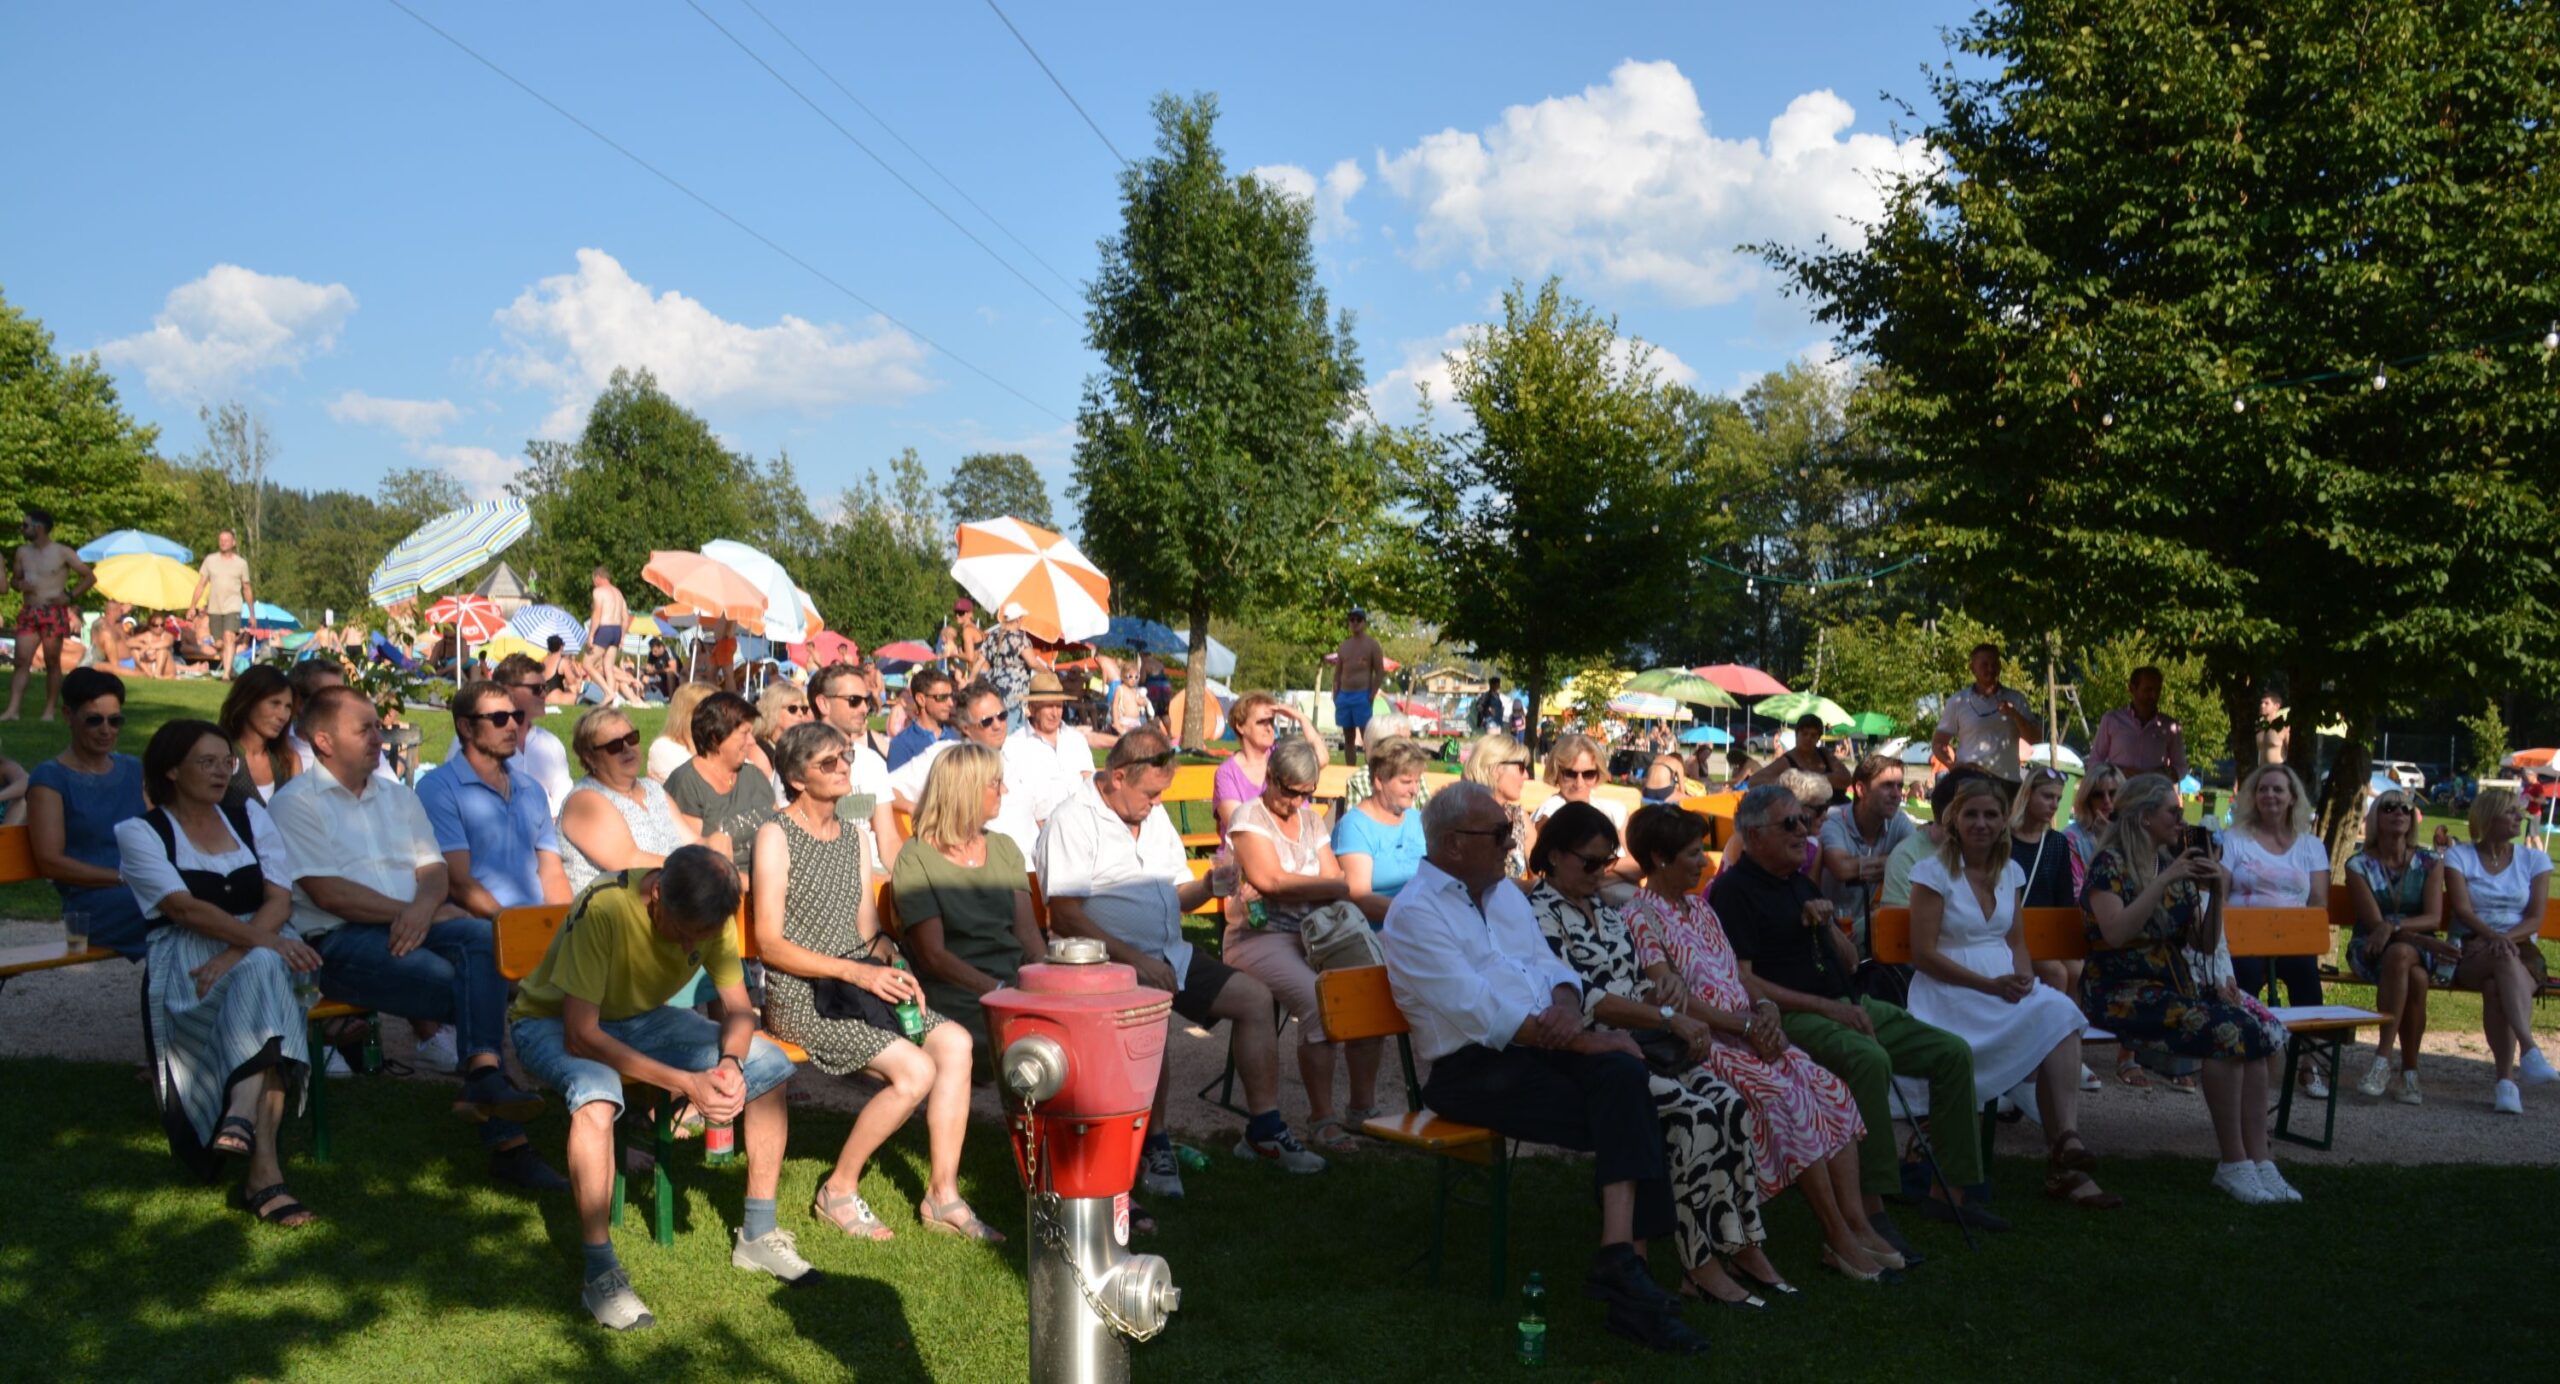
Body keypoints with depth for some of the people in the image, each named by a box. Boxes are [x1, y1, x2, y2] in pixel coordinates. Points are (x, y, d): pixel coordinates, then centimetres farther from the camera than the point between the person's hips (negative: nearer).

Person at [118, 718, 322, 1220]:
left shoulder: (249, 815, 18)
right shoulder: (139, 833, 6)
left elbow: (280, 898, 5)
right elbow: (187, 908, -10)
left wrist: (234, 955, -15)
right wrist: (265, 941, -25)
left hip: (263, 947, 3)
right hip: (186, 960, -3)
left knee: (259, 972, -35)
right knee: (264, 969, -36)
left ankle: (244, 1117, -50)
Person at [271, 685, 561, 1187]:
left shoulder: (398, 795, 24)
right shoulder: (296, 803, 4)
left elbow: (435, 868, 14)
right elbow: (328, 893, -8)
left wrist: (424, 907, -11)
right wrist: (423, 912, -10)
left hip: (412, 924, 5)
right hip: (338, 940, -5)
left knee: (482, 936, -30)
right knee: (465, 985, -28)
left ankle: (483, 1080, -43)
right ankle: (504, 1137, -30)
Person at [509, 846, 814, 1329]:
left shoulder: (709, 915, -17)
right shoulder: (605, 908, -35)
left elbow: (738, 1008, -7)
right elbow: (579, 1035, -36)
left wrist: (731, 1062, -30)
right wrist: (685, 1082, -41)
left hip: (642, 1018, 6)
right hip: (552, 1022, -6)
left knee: (767, 1063, -10)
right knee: (597, 1090, -39)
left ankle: (757, 1235, 3)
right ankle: (599, 1273, -26)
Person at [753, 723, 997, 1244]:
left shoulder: (854, 837, 16)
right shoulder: (776, 836, -6)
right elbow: (770, 944, -13)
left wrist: (891, 966, -6)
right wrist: (856, 971, -22)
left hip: (859, 986, 7)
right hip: (798, 997, -7)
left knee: (954, 1041, -16)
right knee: (915, 1069, -24)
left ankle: (942, 1195, -10)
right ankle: (839, 1191, -5)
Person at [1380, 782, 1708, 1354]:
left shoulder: (1504, 892, 18)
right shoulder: (1415, 913, -8)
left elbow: (1550, 965, 17)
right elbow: (1482, 1014, -18)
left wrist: (1567, 1004, -9)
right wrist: (1588, 1040, -17)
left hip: (1540, 1043, 6)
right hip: (1472, 1069, -6)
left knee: (1624, 1074, -26)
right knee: (1626, 1118, -22)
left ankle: (1622, 1257, -31)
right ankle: (1625, 1261, -15)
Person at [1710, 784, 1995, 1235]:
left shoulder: (1800, 881, 21)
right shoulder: (1733, 890, -5)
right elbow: (1742, 983, -15)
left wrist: (1827, 924, 2)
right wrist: (1826, 1007, -18)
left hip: (1845, 1005, 9)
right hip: (1788, 1017, -9)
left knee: (1953, 1053, -4)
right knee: (1869, 1058, -37)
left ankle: (1948, 1193, 3)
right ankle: (1872, 1210, -31)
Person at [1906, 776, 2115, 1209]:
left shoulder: (2011, 872, 15)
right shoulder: (1935, 872, -3)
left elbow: (2016, 942, 19)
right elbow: (1923, 954, -8)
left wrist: (2023, 977, -5)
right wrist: (1989, 985, -16)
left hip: (2007, 984, 5)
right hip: (1950, 992, -5)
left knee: (2059, 1013, -26)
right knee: (2053, 1018, -29)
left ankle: (2065, 1144, -31)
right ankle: (2065, 1149, -22)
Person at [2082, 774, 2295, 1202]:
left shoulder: (2177, 866, 15)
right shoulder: (2110, 864, -6)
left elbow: (2203, 944, 16)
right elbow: (2116, 933, -23)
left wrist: (2218, 892, 1)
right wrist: (2164, 882, -21)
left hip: (2177, 983, 7)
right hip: (2122, 991, -7)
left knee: (2255, 1028, -19)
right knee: (2222, 1031, -28)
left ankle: (2258, 1161, -17)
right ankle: (2233, 1163, -18)